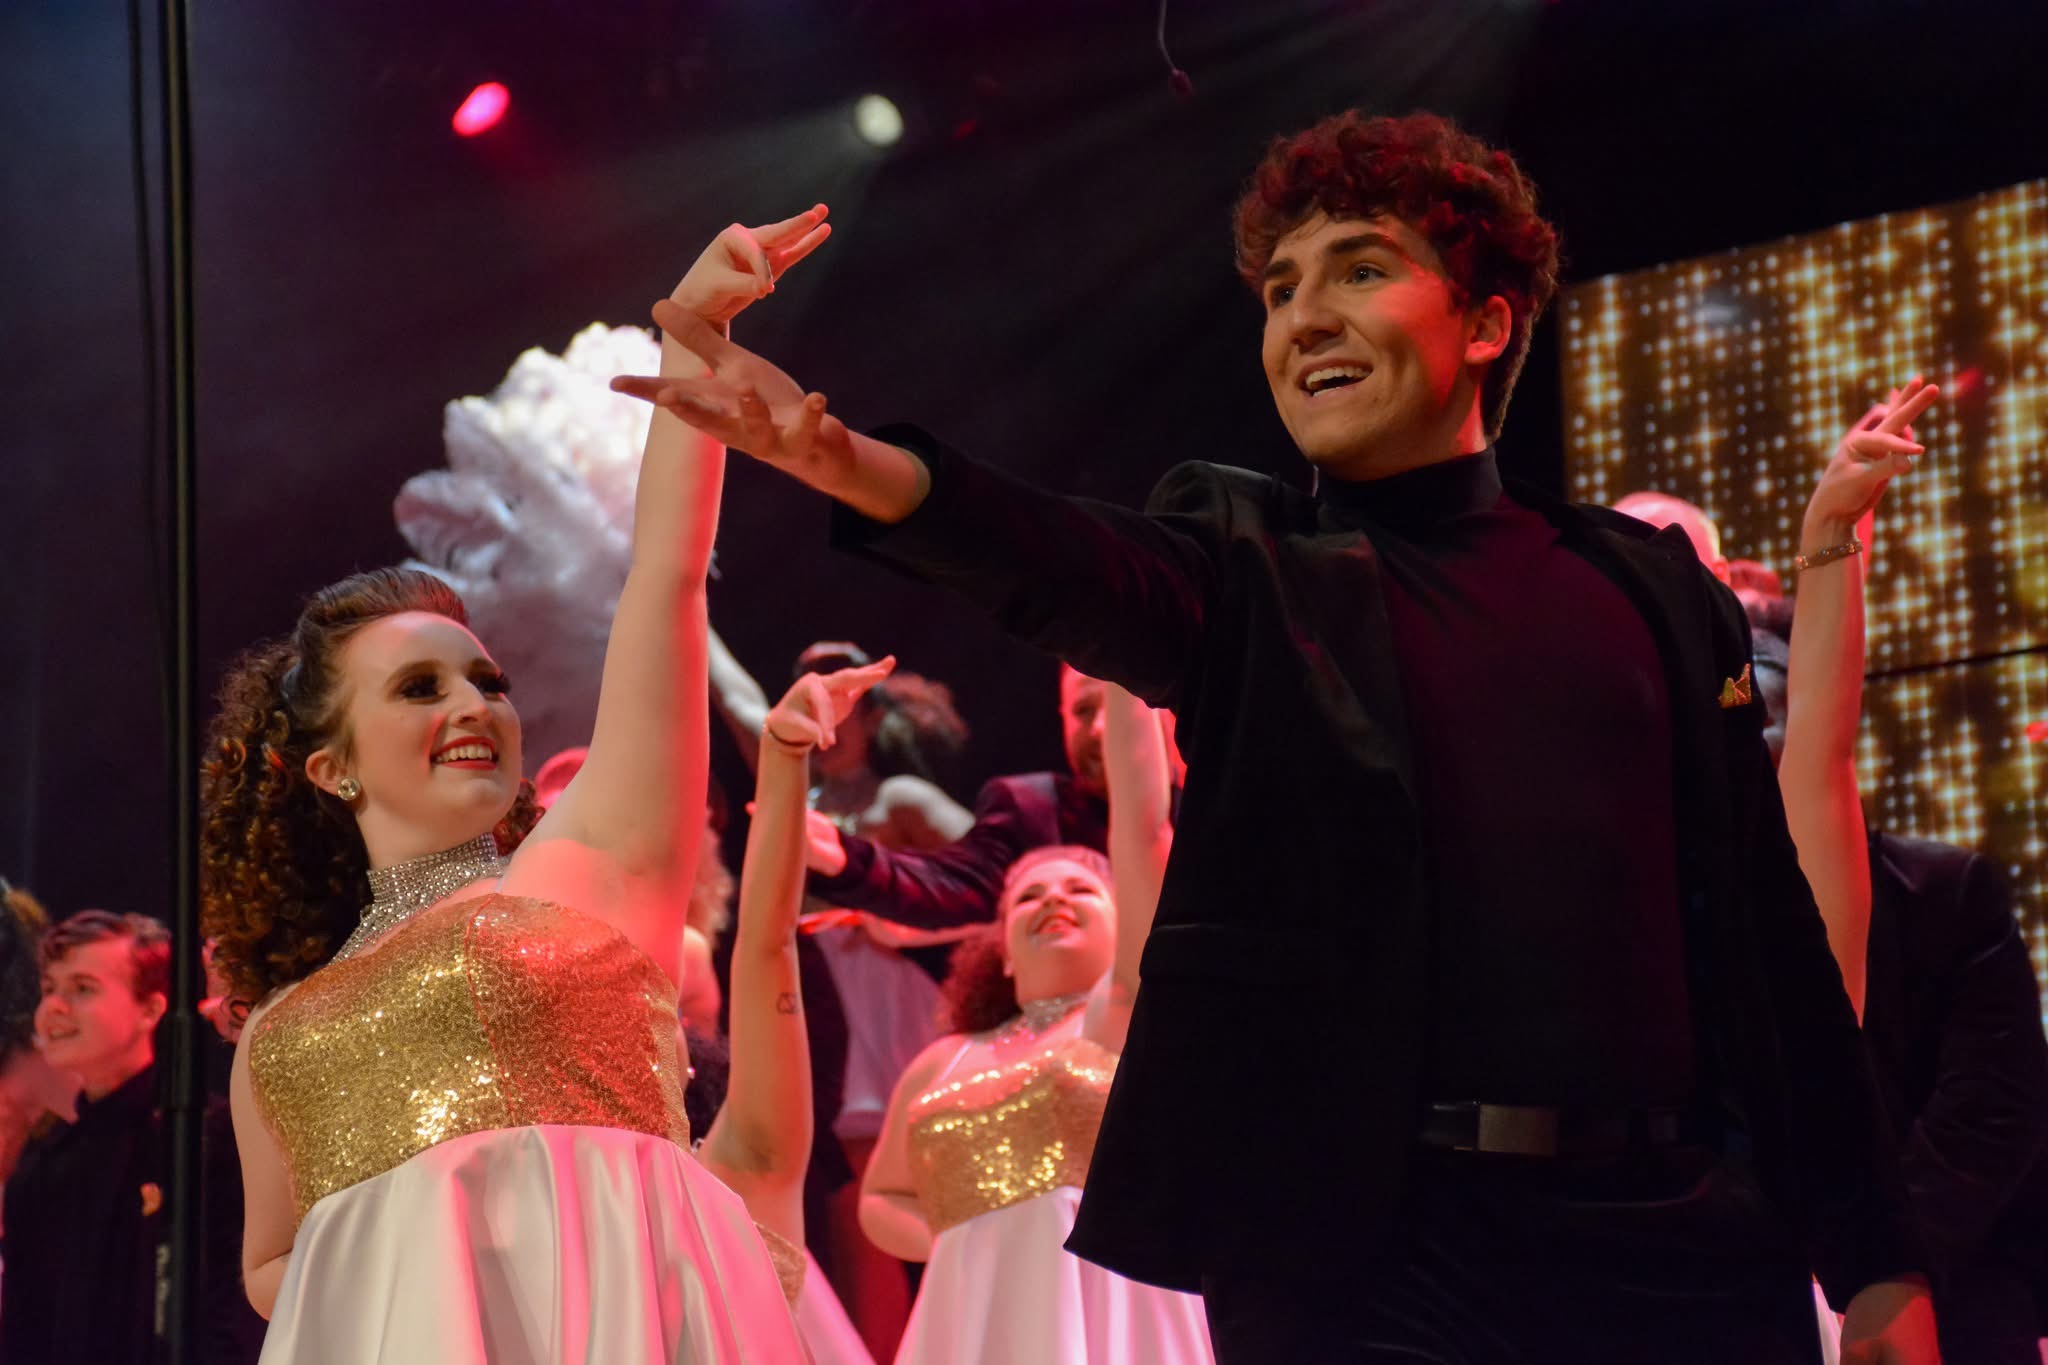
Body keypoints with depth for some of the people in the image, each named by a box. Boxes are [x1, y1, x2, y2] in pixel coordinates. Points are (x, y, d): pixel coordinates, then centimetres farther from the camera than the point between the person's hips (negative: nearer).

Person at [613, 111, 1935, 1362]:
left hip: (1676, 1240, 2)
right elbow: (1081, 570, -17)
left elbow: (1771, 932, 11)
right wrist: (859, 468, -38)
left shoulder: (1651, 588, 12)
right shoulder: (1250, 563, 6)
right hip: (1373, 1249, -2)